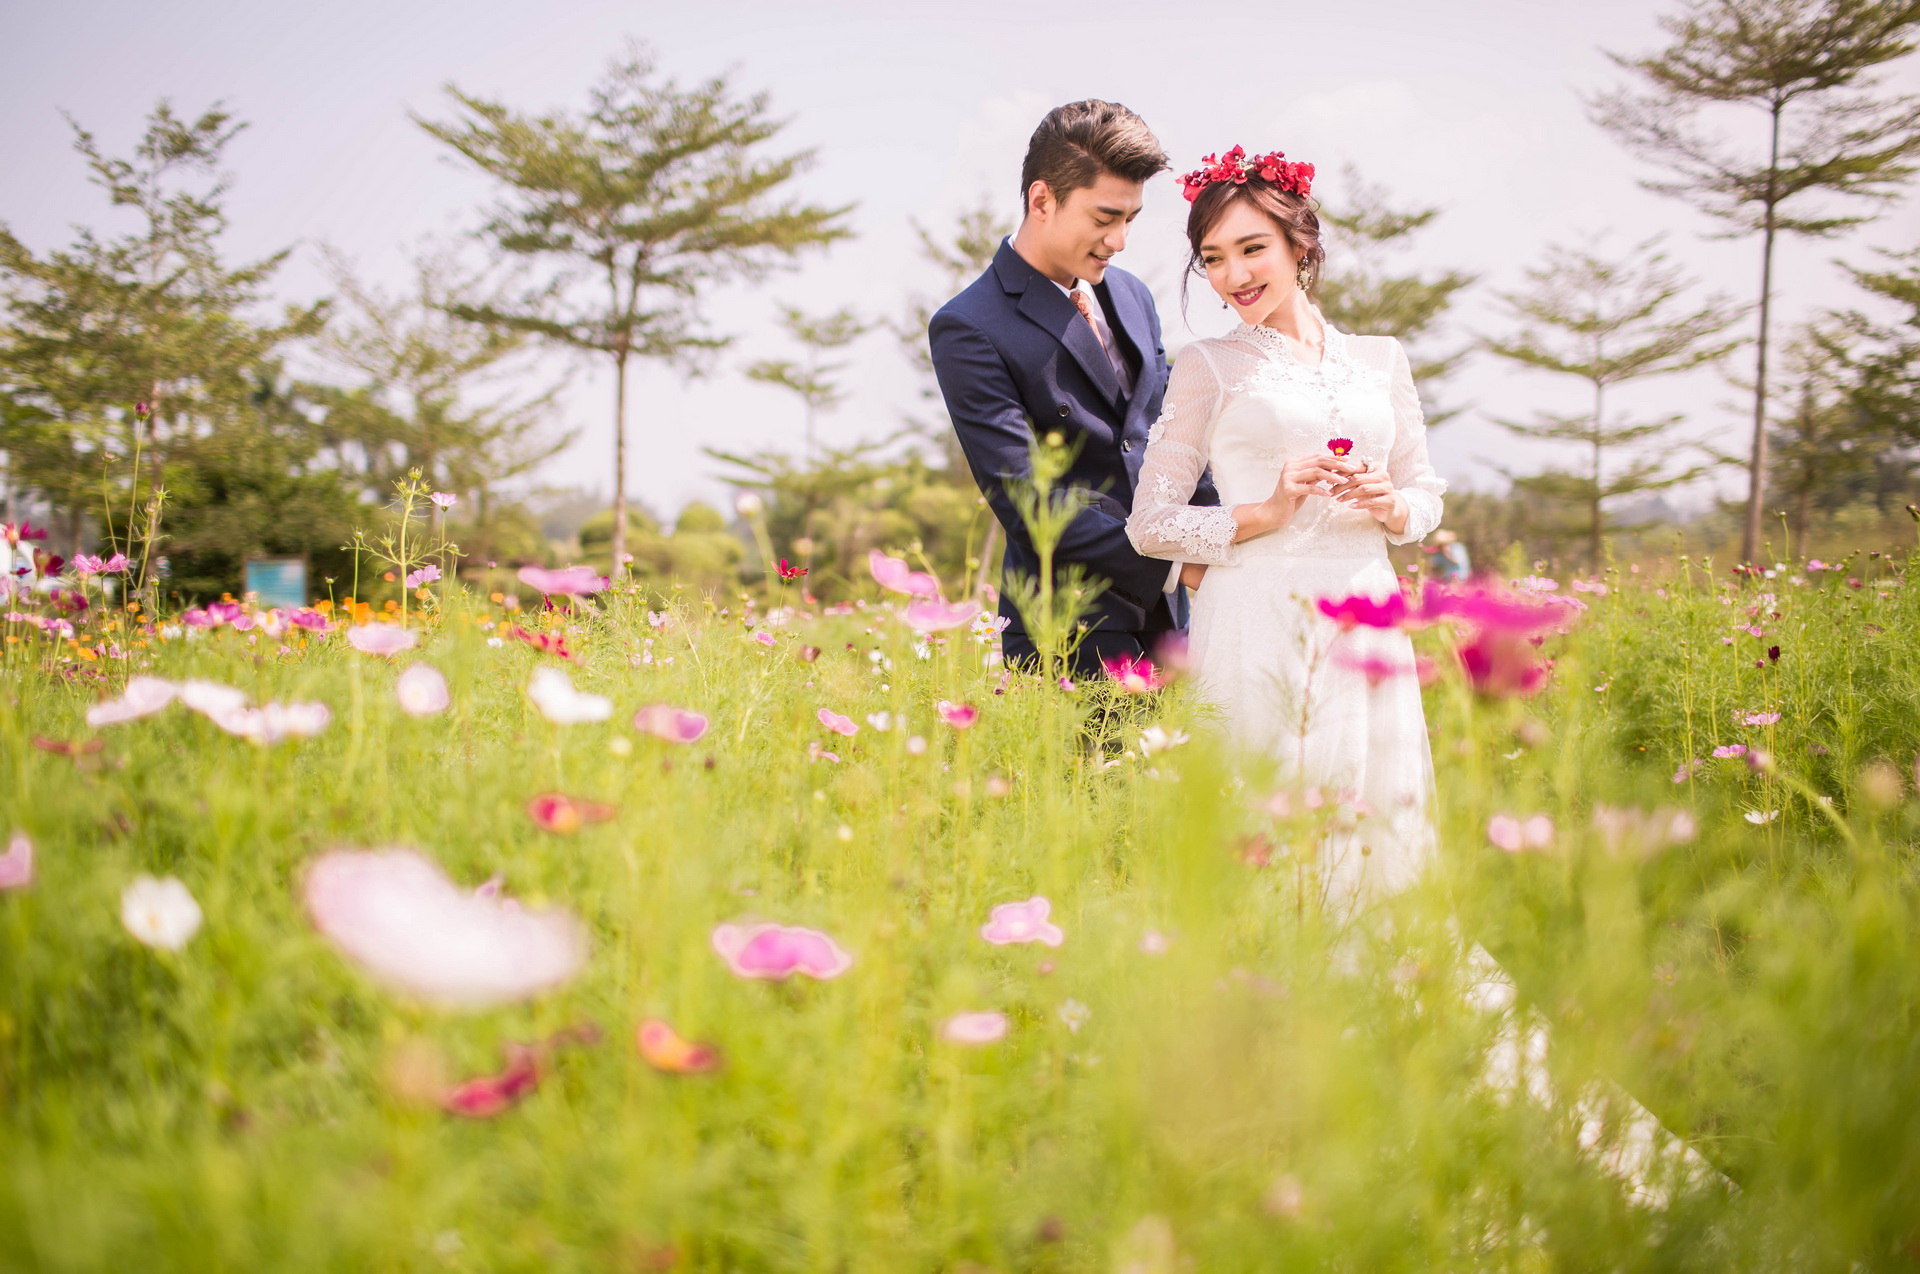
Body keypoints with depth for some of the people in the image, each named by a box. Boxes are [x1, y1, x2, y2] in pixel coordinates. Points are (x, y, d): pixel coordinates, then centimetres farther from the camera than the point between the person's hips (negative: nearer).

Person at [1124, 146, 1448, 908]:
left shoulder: (1380, 359, 14)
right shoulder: (1207, 366, 4)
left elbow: (1426, 497, 19)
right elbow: (1151, 525, 0)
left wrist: (1389, 504, -3)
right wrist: (1266, 513, -11)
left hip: (1363, 623, 4)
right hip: (1256, 626, -3)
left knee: (1381, 829, 2)